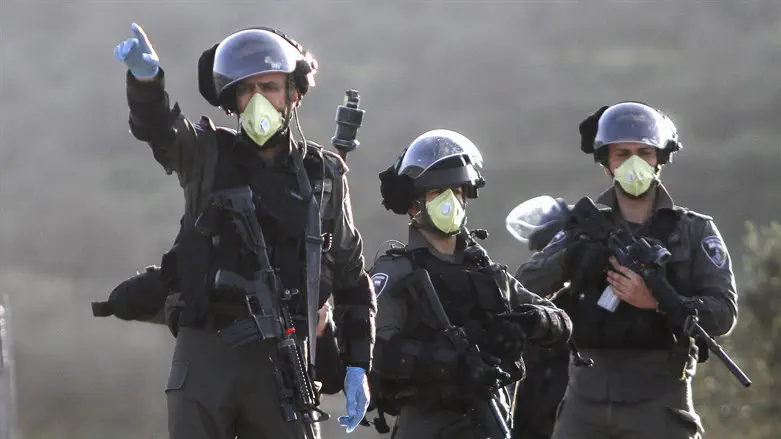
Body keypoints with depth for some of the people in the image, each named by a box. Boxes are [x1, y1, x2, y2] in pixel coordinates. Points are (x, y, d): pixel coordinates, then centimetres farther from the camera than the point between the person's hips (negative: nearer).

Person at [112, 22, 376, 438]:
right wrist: (146, 77, -40)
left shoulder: (323, 174, 10)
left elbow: (352, 276, 16)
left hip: (283, 358, 1)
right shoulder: (206, 154, 6)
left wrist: (358, 366, 9)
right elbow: (159, 127, -17)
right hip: (205, 353, -1)